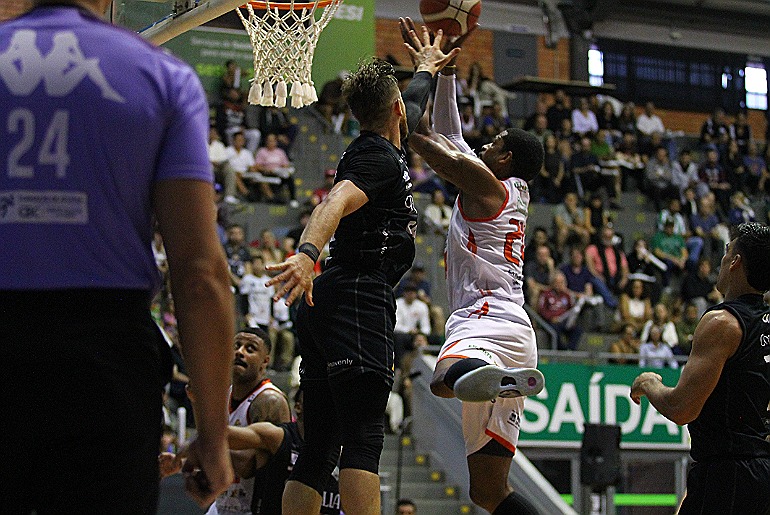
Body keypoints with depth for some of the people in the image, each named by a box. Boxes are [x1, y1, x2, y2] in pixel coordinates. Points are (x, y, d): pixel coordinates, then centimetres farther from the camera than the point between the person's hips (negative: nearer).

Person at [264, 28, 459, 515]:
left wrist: (427, 68, 65)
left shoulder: (382, 146, 23)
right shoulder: (380, 156, -6)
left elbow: (414, 104, 46)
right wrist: (307, 253, -45)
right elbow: (335, 203, -27)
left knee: (318, 447, 6)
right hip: (359, 297, -10)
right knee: (364, 436, -19)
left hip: (326, 304, 10)